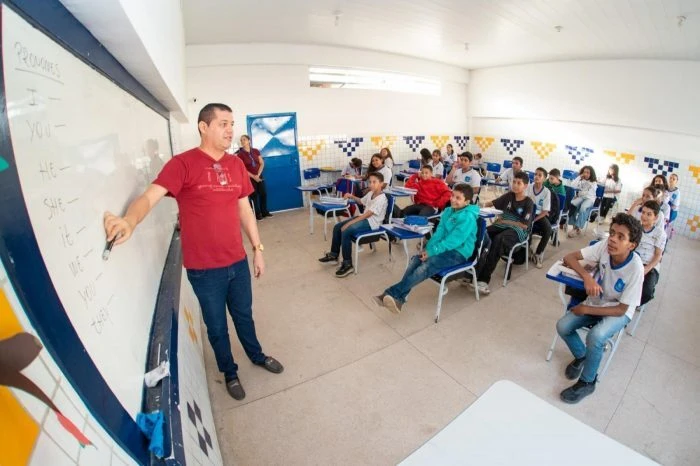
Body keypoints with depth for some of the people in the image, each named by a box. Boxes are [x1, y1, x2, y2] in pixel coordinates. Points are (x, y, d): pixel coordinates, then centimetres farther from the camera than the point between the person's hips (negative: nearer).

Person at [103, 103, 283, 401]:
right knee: (216, 325, 18)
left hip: (238, 261, 4)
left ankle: (256, 355, 51)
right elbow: (150, 196, -24)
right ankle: (229, 372, 43)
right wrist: (129, 221, -46)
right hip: (204, 268, -4)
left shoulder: (236, 165, 3)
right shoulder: (182, 164, -13)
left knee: (243, 315, 24)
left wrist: (257, 248, 9)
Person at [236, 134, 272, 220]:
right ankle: (258, 214, 11)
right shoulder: (240, 154, -7)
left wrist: (258, 175, -9)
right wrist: (253, 176, -14)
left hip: (259, 176, 4)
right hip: (249, 178, -3)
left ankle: (265, 212, 17)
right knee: (254, 196, 2)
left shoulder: (256, 151, 4)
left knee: (263, 193, 4)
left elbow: (262, 163, 3)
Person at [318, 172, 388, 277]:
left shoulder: (381, 199, -20)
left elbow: (367, 214, -26)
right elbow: (361, 202, 30)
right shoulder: (371, 193, 9)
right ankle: (334, 255, 13)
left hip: (372, 223, -10)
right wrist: (352, 197, 9)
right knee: (337, 227, 1)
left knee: (346, 231, -29)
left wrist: (349, 223, -27)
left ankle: (347, 264, -21)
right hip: (364, 218, 10)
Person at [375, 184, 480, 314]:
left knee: (428, 264, -30)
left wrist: (431, 252, -22)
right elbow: (439, 232, 4)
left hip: (459, 252, -7)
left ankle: (393, 293, -29)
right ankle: (399, 298, -24)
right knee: (416, 259, -16)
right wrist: (428, 248, -11)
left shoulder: (468, 217, -17)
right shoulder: (448, 211, 8)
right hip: (446, 247, 7)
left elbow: (453, 241, -22)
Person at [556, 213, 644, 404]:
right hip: (596, 301, 4)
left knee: (595, 337, -30)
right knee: (562, 326, -14)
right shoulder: (605, 245, -21)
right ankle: (581, 356, 19)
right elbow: (569, 257, -18)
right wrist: (587, 276, -33)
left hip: (619, 312, -4)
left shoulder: (635, 268, -28)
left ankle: (587, 382, -4)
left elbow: (621, 309, -21)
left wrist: (586, 310, -20)